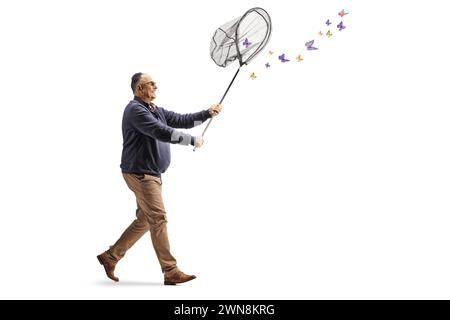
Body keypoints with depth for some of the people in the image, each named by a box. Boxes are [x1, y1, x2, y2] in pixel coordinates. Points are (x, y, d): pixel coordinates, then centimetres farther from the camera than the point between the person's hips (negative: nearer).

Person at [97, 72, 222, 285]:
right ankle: (171, 272, -6)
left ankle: (110, 256, 23)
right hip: (140, 174, -10)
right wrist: (193, 140, -17)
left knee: (144, 221, 14)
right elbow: (162, 132, -24)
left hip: (150, 175, 10)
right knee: (158, 219, -9)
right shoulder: (135, 110, -14)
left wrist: (207, 114, 7)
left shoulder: (156, 110, 17)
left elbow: (181, 120, 17)